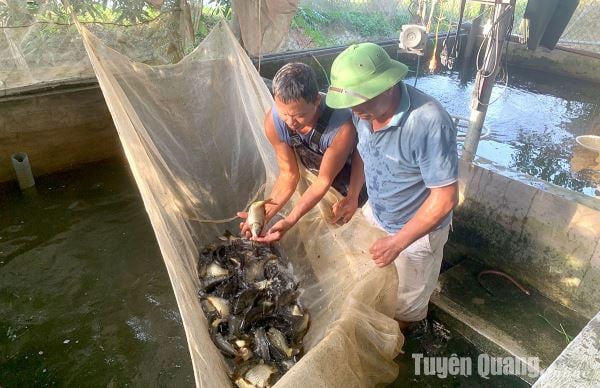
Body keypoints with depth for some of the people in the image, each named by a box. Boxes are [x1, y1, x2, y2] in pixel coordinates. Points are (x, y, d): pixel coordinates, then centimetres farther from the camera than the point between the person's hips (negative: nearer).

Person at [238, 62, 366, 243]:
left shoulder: (342, 127, -42)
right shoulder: (273, 122, -28)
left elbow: (324, 182, -29)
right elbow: (288, 175, -15)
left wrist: (289, 221, -35)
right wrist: (265, 214, -26)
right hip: (314, 174, 3)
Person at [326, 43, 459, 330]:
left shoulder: (430, 123, -36)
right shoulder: (365, 109, -15)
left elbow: (445, 197, -29)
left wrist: (398, 242, -26)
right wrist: (353, 195, -4)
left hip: (417, 228, -6)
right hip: (375, 214, 6)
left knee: (406, 300, 20)